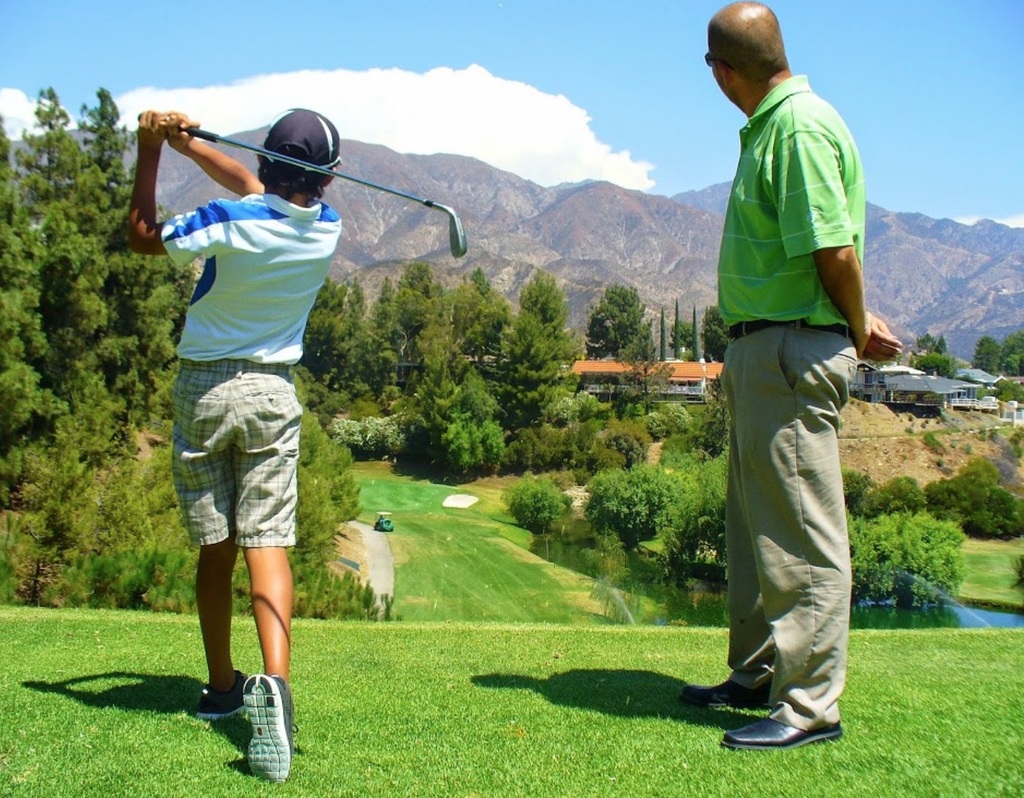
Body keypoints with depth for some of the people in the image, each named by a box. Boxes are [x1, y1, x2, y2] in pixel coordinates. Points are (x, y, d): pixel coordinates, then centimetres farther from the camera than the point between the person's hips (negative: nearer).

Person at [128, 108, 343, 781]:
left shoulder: (230, 223, -16)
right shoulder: (327, 227, -2)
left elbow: (143, 235, 1)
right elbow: (254, 187, 15)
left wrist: (151, 148, 2)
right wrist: (186, 141, 11)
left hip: (203, 389, -1)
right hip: (272, 392, 2)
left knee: (216, 546, 10)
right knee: (268, 541, -5)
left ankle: (222, 687, 23)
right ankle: (274, 681, -26)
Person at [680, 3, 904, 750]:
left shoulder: (800, 127, -16)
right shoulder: (769, 126, 15)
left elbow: (835, 251, -19)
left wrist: (859, 334, -6)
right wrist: (861, 322, 14)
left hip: (796, 351, -11)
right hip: (760, 349, 11)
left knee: (801, 532, -5)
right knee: (757, 524, 17)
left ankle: (811, 703, 4)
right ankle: (759, 675, 29)